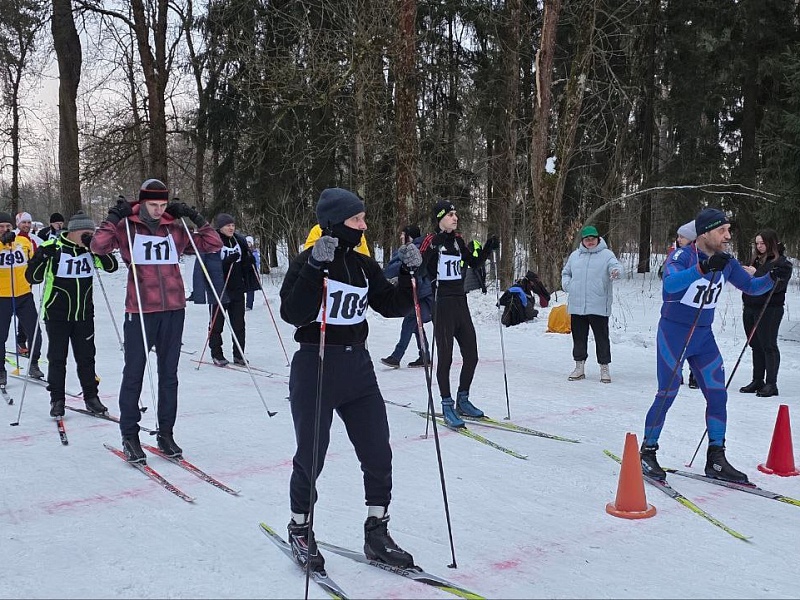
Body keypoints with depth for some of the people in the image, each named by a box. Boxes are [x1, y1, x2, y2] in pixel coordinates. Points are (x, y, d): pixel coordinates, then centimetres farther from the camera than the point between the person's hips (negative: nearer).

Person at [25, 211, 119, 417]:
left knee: (86, 357, 9)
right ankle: (57, 400, 15)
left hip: (84, 314, 3)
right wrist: (41, 258, -27)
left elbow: (112, 266, -6)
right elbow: (33, 278, -8)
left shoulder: (91, 248, 2)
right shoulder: (52, 247, -10)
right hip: (57, 315, -3)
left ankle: (91, 397, 20)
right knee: (57, 358, 4)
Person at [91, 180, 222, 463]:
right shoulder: (126, 227, 1)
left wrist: (196, 219, 3)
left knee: (169, 374, 9)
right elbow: (98, 246, -13)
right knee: (134, 373, 2)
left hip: (174, 309, 3)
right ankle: (129, 435, 13)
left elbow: (214, 244, 12)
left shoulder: (175, 229, 10)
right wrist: (113, 218, -13)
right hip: (139, 310, -3)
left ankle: (166, 433, 18)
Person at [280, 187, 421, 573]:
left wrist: (409, 273, -4)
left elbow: (394, 306, 10)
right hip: (314, 367, -6)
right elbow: (292, 313, -22)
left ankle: (377, 533, 19)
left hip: (358, 367, 6)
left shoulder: (364, 266, 9)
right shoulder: (307, 262, -9)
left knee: (378, 454, 5)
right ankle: (300, 530, 28)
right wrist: (315, 268, -30)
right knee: (311, 456, 5)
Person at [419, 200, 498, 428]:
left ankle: (463, 400, 24)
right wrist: (433, 247, -33)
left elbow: (474, 263, 22)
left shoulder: (457, 240, 13)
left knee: (471, 355, 8)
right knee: (445, 356, -2)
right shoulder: (431, 240, -7)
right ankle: (447, 406, 9)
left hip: (461, 302, 7)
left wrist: (488, 248, 7)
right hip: (442, 304, -7)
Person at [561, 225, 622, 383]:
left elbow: (616, 265, -16)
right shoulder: (575, 255, 14)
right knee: (579, 338, 11)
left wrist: (616, 271, -40)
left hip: (598, 306, -4)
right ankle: (579, 367, 22)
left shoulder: (606, 254, 2)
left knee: (602, 338, 1)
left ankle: (604, 368, 12)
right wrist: (567, 284, 5)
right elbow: (565, 272, 25)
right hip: (576, 306, 4)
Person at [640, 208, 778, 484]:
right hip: (673, 334, -6)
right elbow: (670, 284, -38)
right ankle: (647, 453, 12)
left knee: (718, 395, 2)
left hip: (704, 337, 6)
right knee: (667, 394, -4)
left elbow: (751, 286, 11)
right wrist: (703, 268, -51)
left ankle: (716, 460, 12)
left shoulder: (726, 262, 2)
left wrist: (773, 277, -9)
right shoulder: (682, 256, -18)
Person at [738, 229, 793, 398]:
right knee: (756, 346, 10)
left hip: (769, 310, -7)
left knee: (768, 346, -5)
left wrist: (756, 274, -20)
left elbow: (776, 285, -19)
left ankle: (771, 384, -2)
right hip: (750, 308, 7)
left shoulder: (782, 263, -6)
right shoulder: (756, 259, 15)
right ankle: (757, 381, 17)